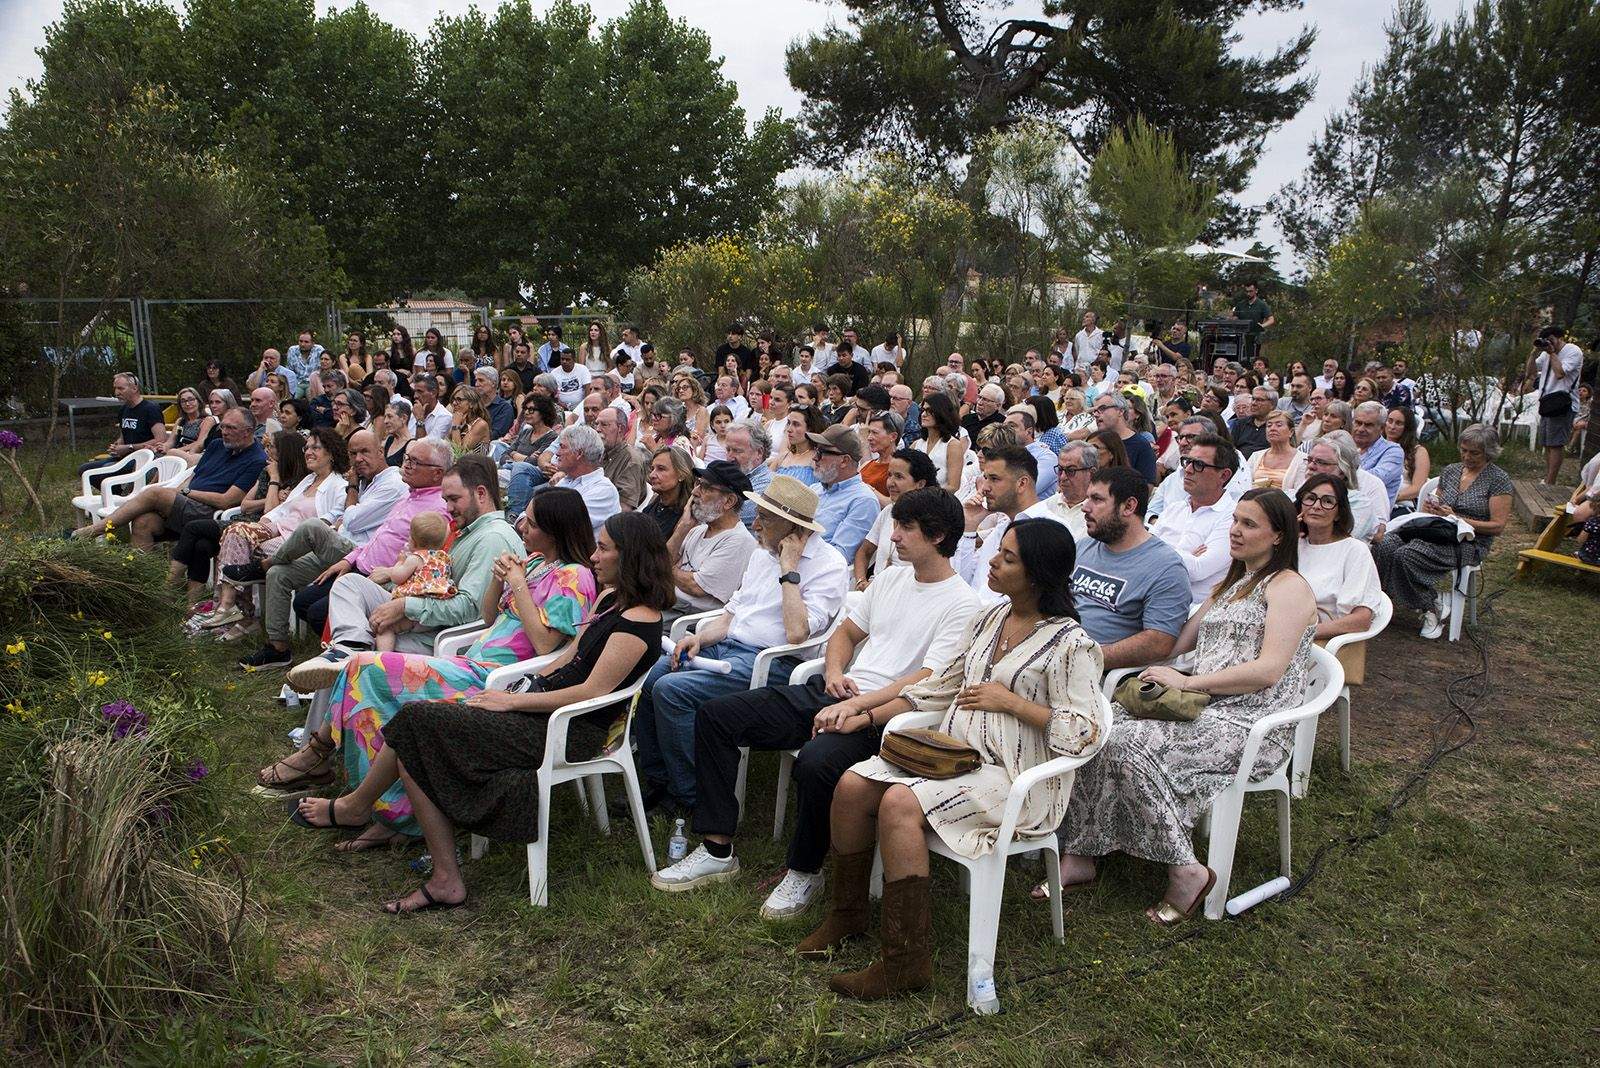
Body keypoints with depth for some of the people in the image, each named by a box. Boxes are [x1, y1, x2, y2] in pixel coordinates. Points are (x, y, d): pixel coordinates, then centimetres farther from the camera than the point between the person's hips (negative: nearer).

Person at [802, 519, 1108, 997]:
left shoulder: (1069, 644, -11)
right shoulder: (989, 619, 12)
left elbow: (1084, 734, -17)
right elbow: (943, 685, 18)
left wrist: (1010, 702, -16)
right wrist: (868, 714, 13)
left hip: (1013, 778, -7)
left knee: (899, 804, -29)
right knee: (852, 785, -11)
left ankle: (907, 961, -17)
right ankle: (848, 912, 10)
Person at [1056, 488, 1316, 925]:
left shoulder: (1288, 586, -4)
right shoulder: (1229, 585, 23)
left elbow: (1269, 670, -16)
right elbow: (1175, 643, 21)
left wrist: (1187, 682, -16)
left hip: (1253, 724, -8)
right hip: (1207, 711, 8)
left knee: (1130, 743, -28)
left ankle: (1185, 872, -18)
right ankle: (1080, 855, -13)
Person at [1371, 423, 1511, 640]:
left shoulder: (1498, 479, -2)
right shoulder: (1451, 471, 15)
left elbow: (1497, 525, -7)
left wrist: (1456, 519, -15)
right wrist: (1429, 508, -3)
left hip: (1470, 543, -6)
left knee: (1406, 555, -31)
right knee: (1384, 544, -24)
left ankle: (1432, 607, -11)